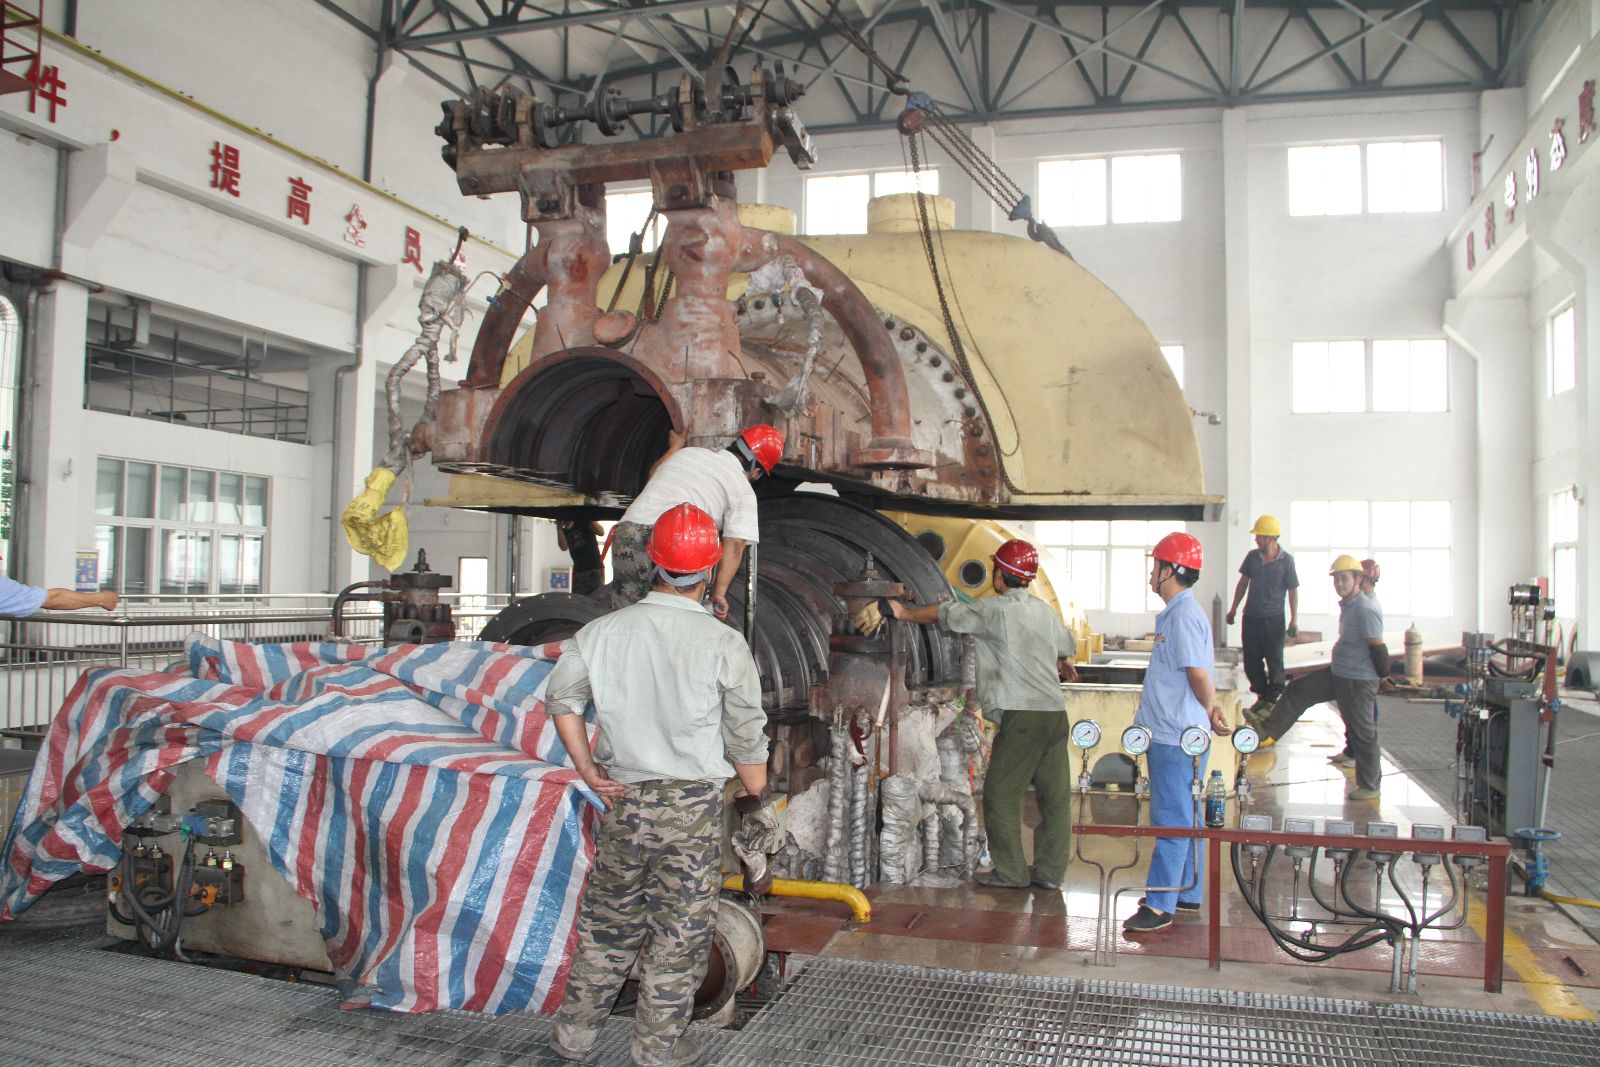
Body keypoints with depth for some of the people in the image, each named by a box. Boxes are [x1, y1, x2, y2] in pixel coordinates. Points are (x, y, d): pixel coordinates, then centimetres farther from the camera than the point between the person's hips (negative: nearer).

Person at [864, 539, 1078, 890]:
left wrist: (904, 612, 2)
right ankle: (1049, 871, 17)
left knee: (1001, 794, 2)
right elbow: (1066, 643, 37)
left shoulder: (996, 608, -5)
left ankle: (1010, 871, 6)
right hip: (1055, 713, 8)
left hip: (1022, 714, -8)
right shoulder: (1044, 610, 18)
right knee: (1055, 796, 11)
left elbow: (948, 613, -8)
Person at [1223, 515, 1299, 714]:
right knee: (1251, 660, 8)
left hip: (1273, 619, -4)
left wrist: (1294, 619, -9)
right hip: (1251, 616, 4)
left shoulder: (1286, 560, -8)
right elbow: (1243, 583, 14)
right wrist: (1233, 609, 15)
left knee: (1274, 660, 1)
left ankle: (1274, 699, 12)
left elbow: (1293, 590, -5)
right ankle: (1262, 695, 21)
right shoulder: (1252, 556, 4)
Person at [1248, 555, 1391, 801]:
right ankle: (1268, 730, 18)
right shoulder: (1348, 605, 9)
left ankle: (1371, 786, 13)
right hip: (1338, 673, 10)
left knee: (1362, 732, 1)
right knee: (1299, 689, 11)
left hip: (1358, 681, -9)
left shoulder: (1366, 610, -22)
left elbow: (1377, 647, -22)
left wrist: (1382, 674, -11)